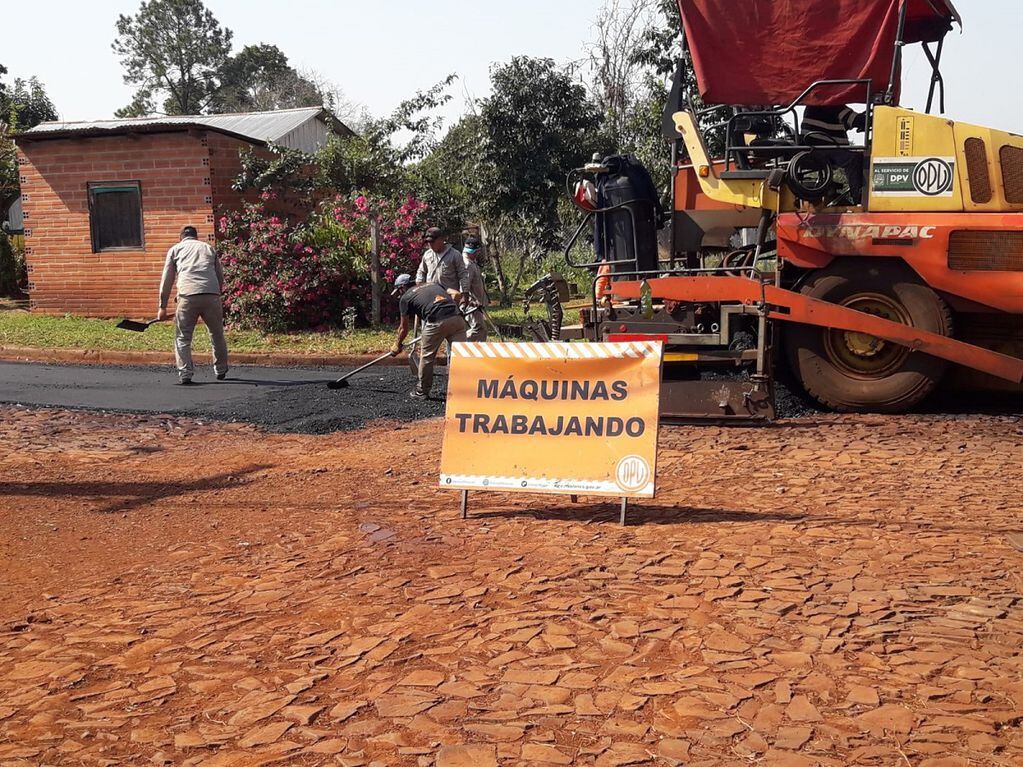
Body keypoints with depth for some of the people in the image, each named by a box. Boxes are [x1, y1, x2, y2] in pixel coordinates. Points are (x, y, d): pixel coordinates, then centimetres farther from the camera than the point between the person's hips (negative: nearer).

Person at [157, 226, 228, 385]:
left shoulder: (175, 249, 21)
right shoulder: (209, 248, 26)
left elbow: (167, 281, 17)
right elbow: (220, 276, 22)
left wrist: (162, 307, 19)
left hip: (187, 296, -1)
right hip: (212, 295, 2)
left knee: (183, 337, 9)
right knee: (217, 335, 16)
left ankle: (185, 374, 2)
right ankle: (221, 371, 25)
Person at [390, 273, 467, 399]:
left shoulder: (405, 298, 19)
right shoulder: (433, 285, 31)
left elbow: (404, 328, 25)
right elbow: (457, 294, 19)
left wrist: (397, 345, 40)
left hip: (436, 322, -4)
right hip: (456, 317, 4)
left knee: (427, 356, 14)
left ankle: (422, 391, 26)